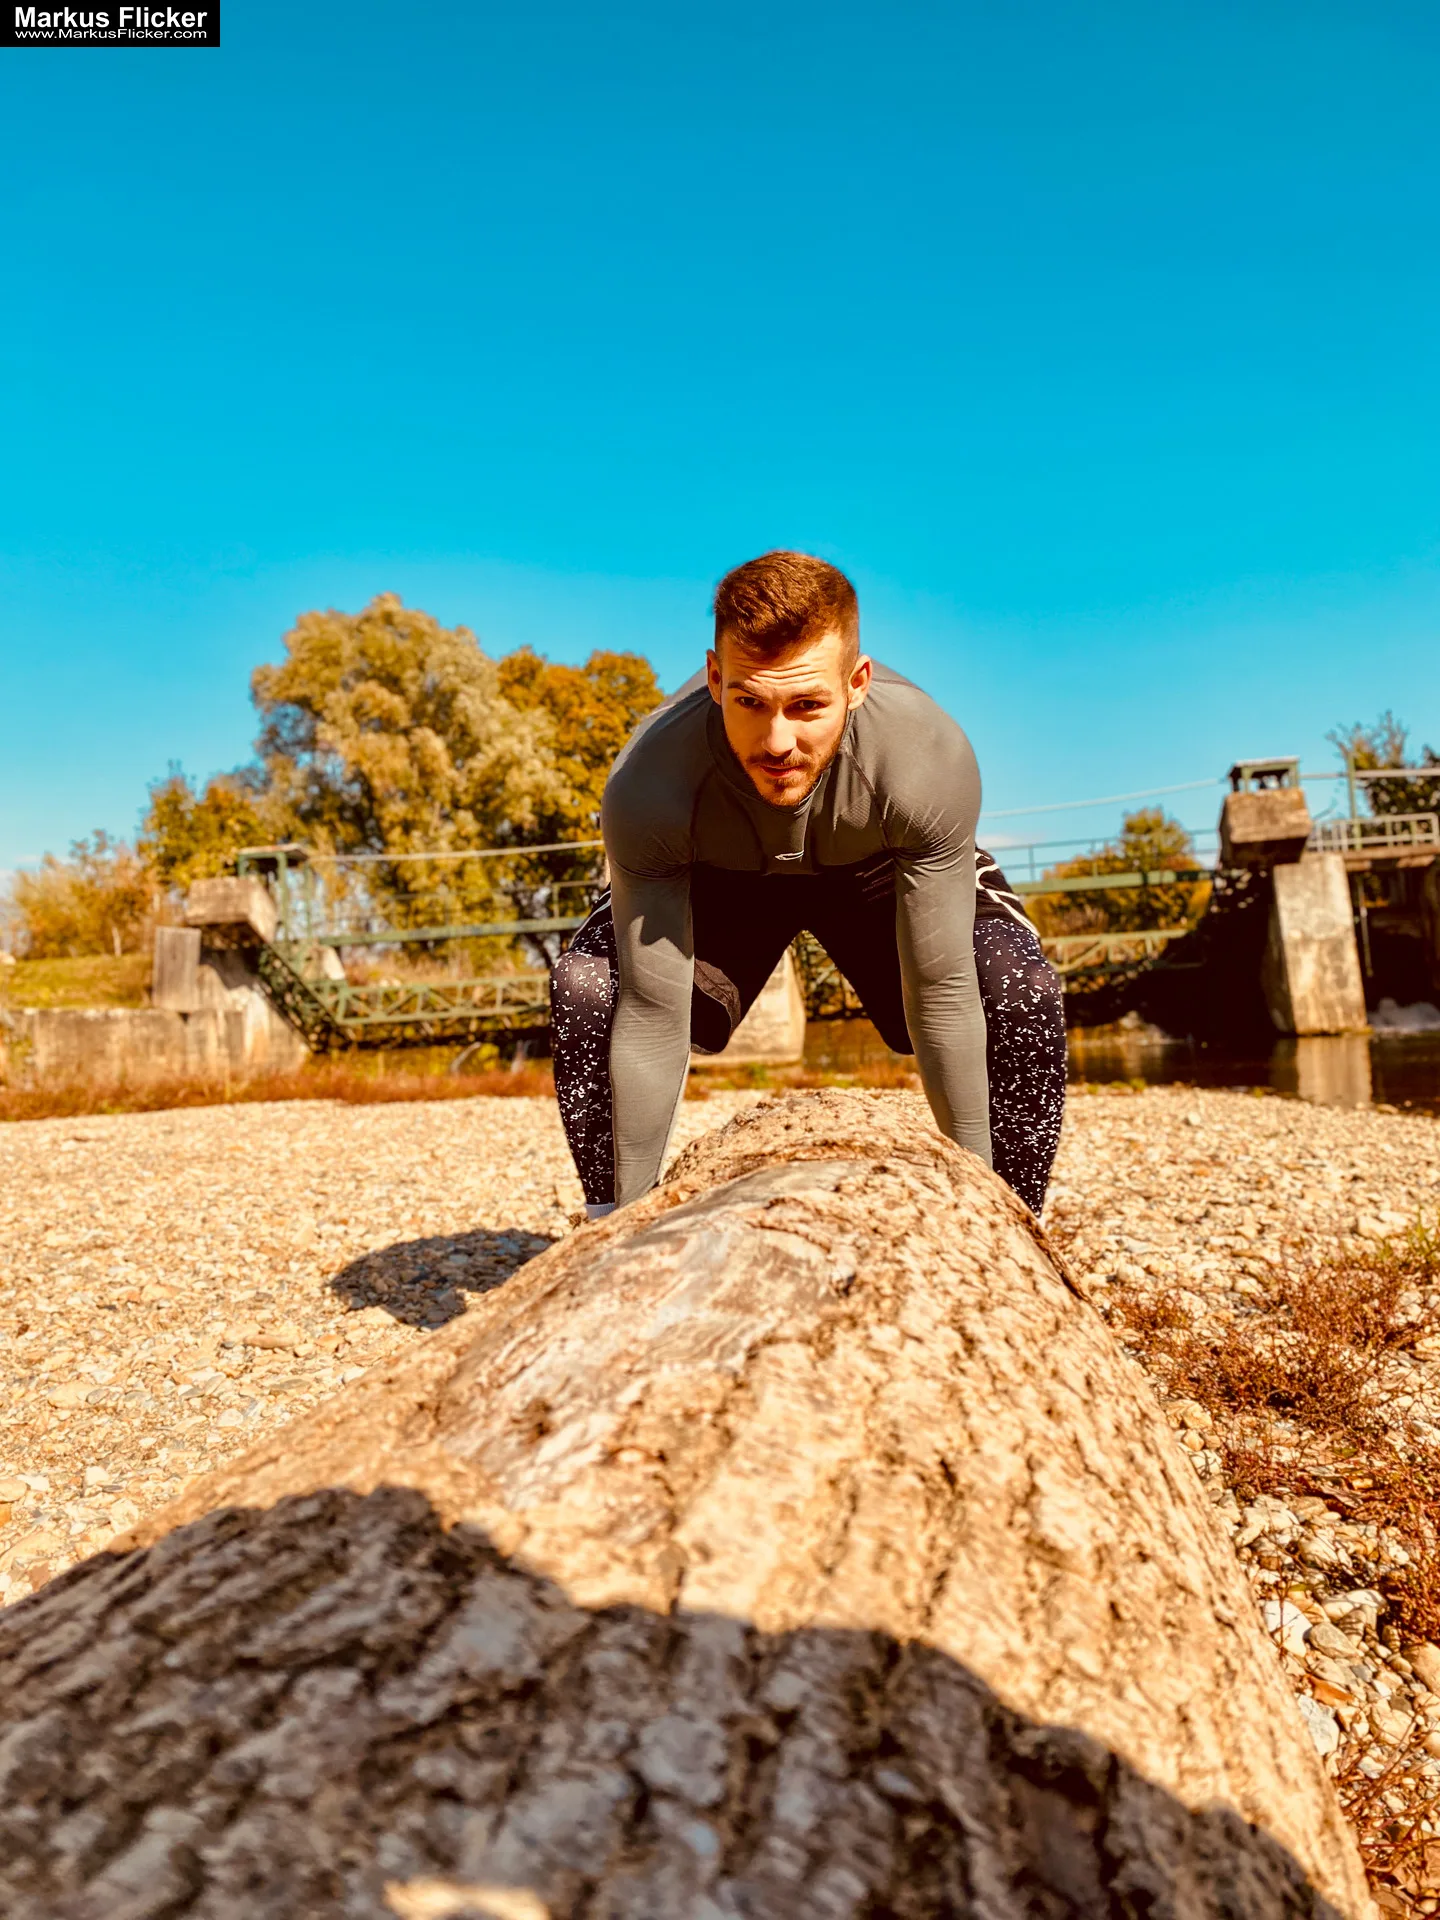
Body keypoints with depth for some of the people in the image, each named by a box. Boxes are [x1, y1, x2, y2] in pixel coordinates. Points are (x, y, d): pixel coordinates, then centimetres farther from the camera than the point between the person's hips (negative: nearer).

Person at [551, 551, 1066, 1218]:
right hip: (718, 880, 0)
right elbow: (652, 1016, -33)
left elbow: (942, 996, -30)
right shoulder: (648, 786, -38)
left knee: (1023, 996, -24)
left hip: (880, 871, 0)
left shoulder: (929, 762, -37)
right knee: (585, 992, -24)